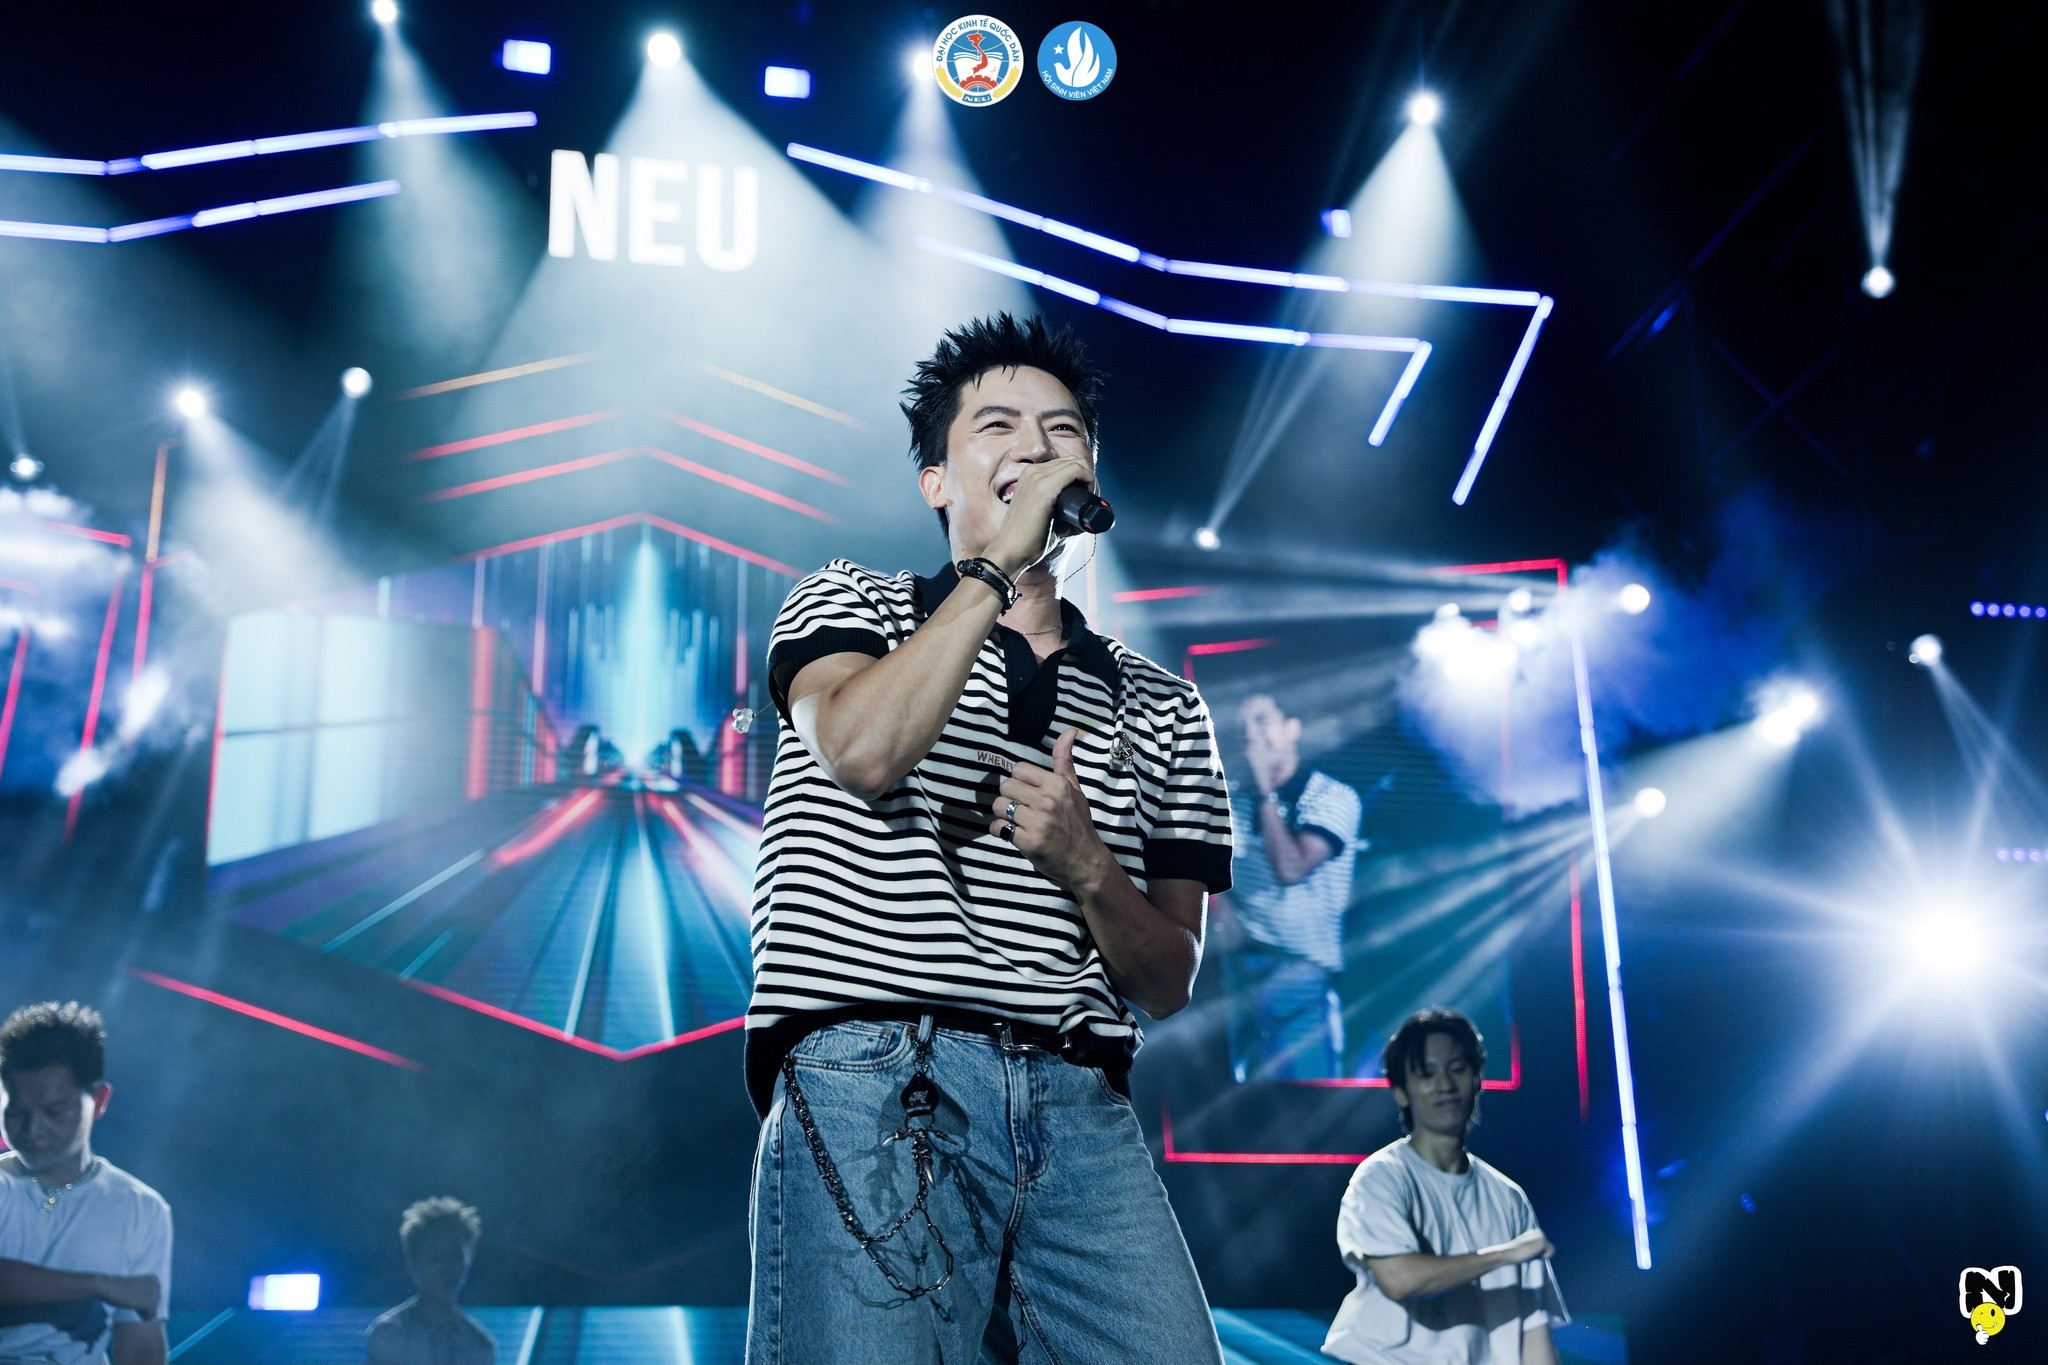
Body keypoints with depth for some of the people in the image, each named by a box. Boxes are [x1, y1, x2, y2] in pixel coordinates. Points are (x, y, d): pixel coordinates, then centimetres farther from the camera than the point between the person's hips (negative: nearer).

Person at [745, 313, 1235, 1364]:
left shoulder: (1161, 710, 20)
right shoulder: (849, 604, 14)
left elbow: (1167, 981, 15)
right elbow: (863, 750, -11)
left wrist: (1085, 867, -5)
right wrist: (997, 562, -5)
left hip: (1080, 1112, 3)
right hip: (874, 1083, -3)